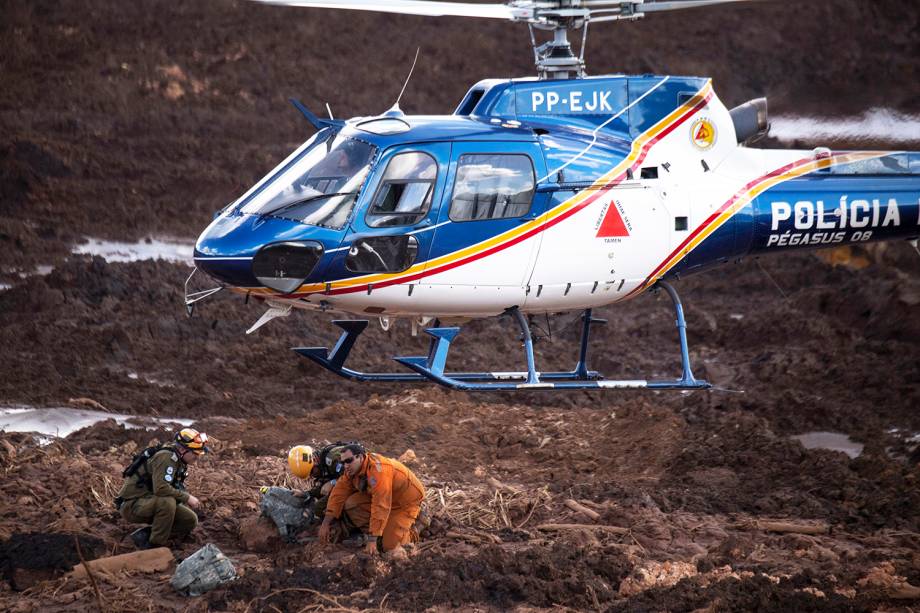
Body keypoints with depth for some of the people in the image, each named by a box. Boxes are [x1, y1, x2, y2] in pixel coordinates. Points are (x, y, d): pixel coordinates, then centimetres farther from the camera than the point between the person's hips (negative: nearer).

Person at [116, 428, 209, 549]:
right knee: (167, 502, -36)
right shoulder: (166, 457, -22)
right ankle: (155, 546, -21)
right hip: (132, 504, -10)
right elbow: (161, 488, -33)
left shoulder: (180, 462, 9)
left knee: (190, 520, -1)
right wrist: (187, 498, -24)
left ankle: (144, 535, 3)